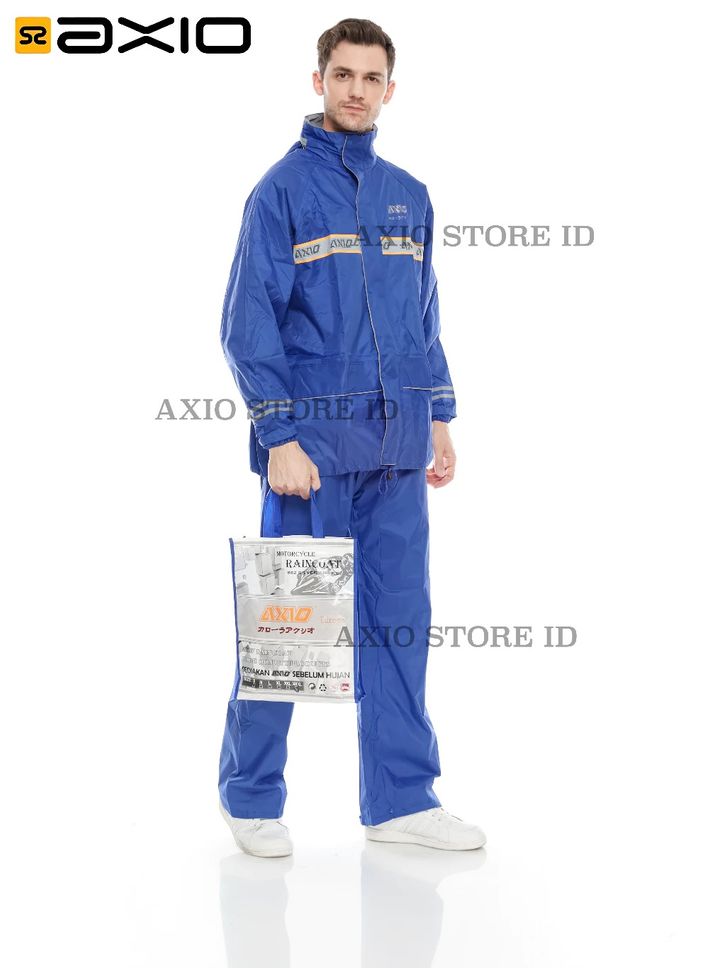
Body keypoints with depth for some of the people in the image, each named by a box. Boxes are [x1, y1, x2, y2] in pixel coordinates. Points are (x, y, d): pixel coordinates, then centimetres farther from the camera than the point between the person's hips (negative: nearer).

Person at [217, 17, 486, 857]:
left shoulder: (408, 196, 13)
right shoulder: (283, 189, -4)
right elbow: (248, 324, -8)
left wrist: (439, 419, 12)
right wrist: (279, 437, -15)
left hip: (395, 445, 5)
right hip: (313, 442, -5)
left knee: (400, 617, 7)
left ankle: (401, 798, 16)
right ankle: (250, 795, 17)